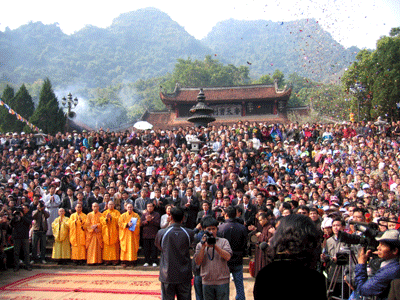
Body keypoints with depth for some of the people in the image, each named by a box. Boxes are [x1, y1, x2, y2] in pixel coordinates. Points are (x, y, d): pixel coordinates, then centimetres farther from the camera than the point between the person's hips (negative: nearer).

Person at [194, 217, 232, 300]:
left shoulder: (224, 241, 5)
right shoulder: (200, 245, 9)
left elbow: (227, 257, -9)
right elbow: (198, 262, -2)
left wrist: (215, 246, -14)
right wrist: (203, 246, -9)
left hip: (222, 281, -2)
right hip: (207, 282, 2)